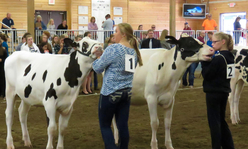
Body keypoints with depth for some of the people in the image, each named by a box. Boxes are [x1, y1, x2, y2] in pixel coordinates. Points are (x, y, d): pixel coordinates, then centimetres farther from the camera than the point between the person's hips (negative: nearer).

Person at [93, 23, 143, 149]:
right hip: (127, 93, 7)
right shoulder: (134, 51, 9)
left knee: (105, 126, 5)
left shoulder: (113, 49, -14)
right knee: (123, 125, 9)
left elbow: (98, 68, -8)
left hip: (110, 92, -6)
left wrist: (99, 57, 11)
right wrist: (103, 56, 18)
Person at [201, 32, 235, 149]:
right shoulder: (230, 57, 7)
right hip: (224, 91, 9)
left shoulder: (218, 59, -20)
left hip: (213, 93, -9)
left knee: (214, 121, 1)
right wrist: (208, 60, 4)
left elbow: (206, 74, -17)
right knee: (221, 120, 18)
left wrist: (204, 61, -10)